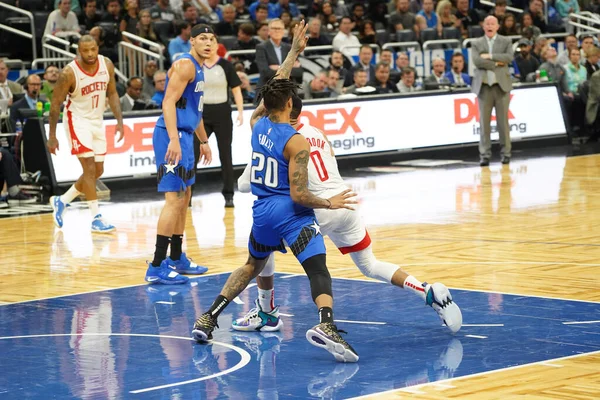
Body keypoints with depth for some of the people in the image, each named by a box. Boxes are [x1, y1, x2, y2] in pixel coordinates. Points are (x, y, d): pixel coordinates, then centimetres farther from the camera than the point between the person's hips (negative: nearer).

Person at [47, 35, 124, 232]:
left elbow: (112, 93, 5)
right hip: (77, 120, -6)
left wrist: (119, 121, -5)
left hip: (97, 121, 6)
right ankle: (97, 218, -12)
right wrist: (52, 136, -12)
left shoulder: (107, 65, -7)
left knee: (97, 172, 11)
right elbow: (55, 103, -13)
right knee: (89, 168, -14)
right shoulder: (69, 73, -21)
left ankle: (61, 201, 28)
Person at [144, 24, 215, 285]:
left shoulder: (198, 69, 18)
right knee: (174, 199, -14)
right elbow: (169, 102, -22)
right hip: (173, 136, -11)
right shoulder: (185, 65, -13)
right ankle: (157, 267, -15)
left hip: (184, 136, 11)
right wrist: (173, 140, -31)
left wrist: (203, 141, 36)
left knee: (184, 198, 18)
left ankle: (176, 259, 29)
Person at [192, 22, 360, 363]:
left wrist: (295, 52, 25)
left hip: (263, 212, 7)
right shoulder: (296, 142, -13)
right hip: (292, 213, -7)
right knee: (319, 271, -16)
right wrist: (330, 203, 0)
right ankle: (326, 326, -43)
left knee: (253, 266, 28)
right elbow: (299, 194, -15)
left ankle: (208, 319, 25)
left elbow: (275, 88, 21)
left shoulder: (258, 125, 4)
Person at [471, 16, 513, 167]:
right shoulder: (477, 43, 9)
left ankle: (506, 153, 6)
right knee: (484, 122, -1)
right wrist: (496, 63, -11)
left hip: (501, 85, 0)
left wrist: (490, 56, -12)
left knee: (503, 121, 1)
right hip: (484, 86, 1)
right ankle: (484, 154, 0)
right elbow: (477, 61, -7)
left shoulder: (505, 41, 8)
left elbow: (509, 57, -9)